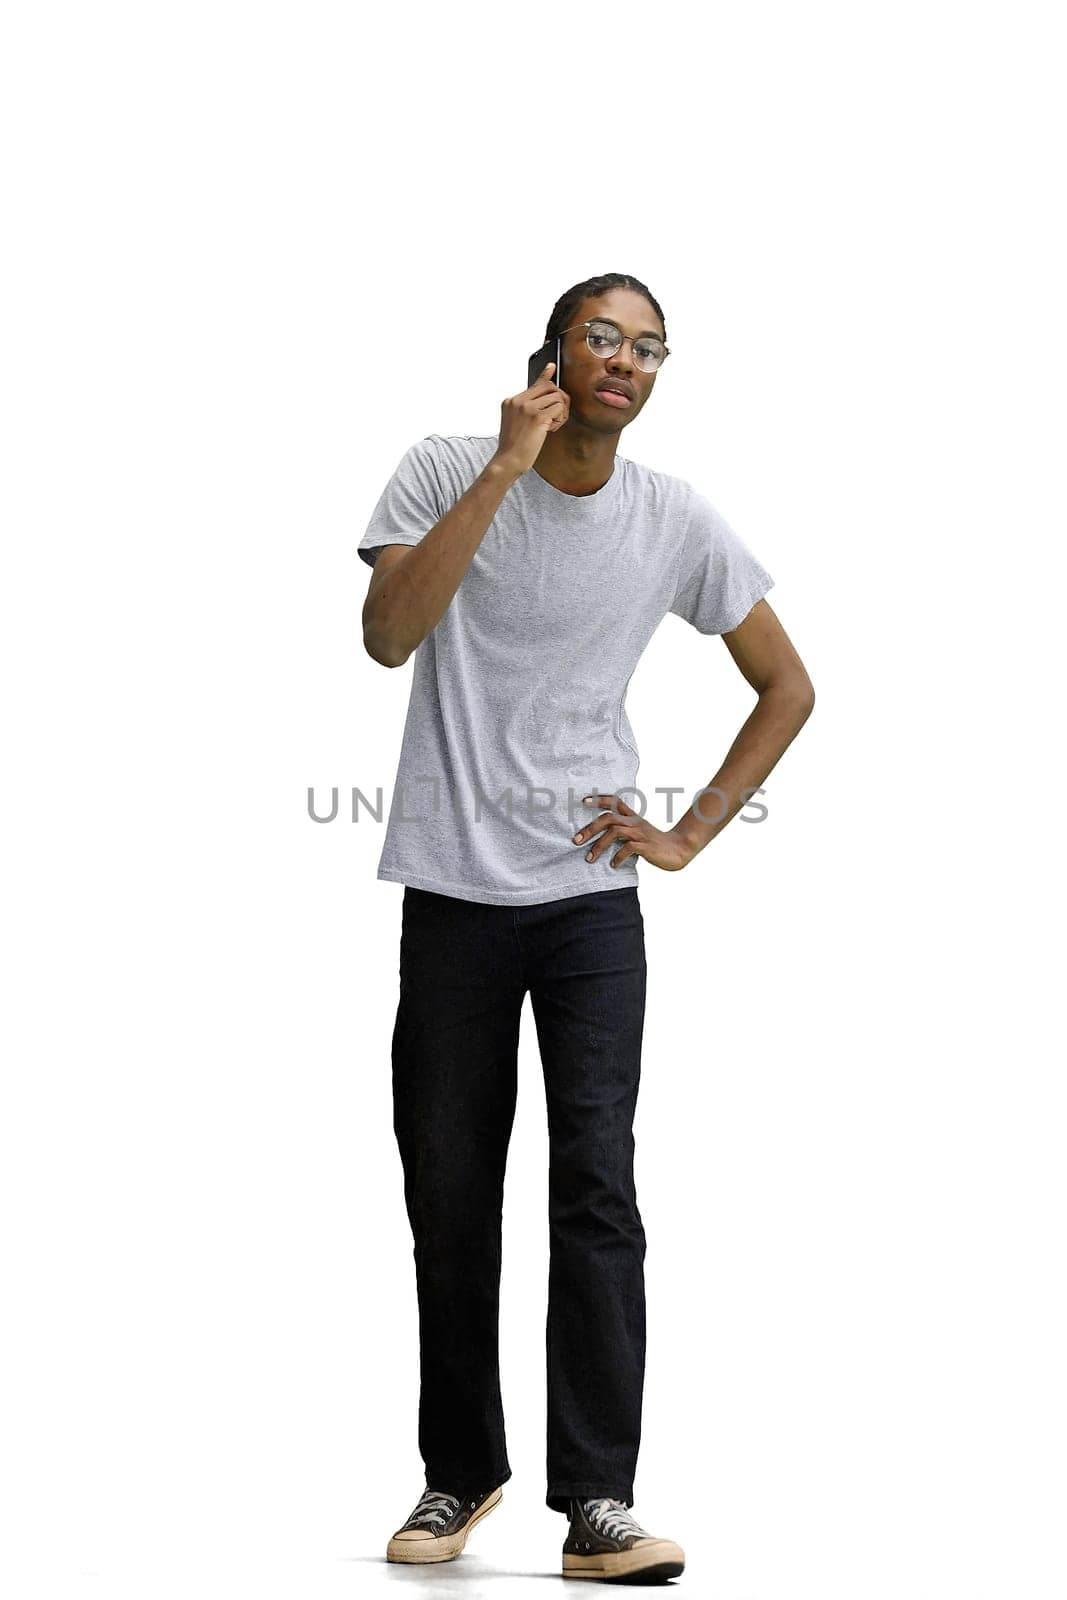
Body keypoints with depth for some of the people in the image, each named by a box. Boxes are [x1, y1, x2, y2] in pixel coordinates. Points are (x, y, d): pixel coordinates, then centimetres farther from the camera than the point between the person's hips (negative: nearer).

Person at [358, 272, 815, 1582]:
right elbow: (388, 635, -18)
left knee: (596, 1182, -10)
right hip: (452, 888, 0)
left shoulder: (677, 521, 2)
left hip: (590, 893, 0)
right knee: (448, 1194, 7)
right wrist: (506, 469, -20)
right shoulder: (446, 471, -2)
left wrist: (691, 833, 4)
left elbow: (787, 688, 13)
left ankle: (597, 1501, -8)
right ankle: (460, 1472, 22)